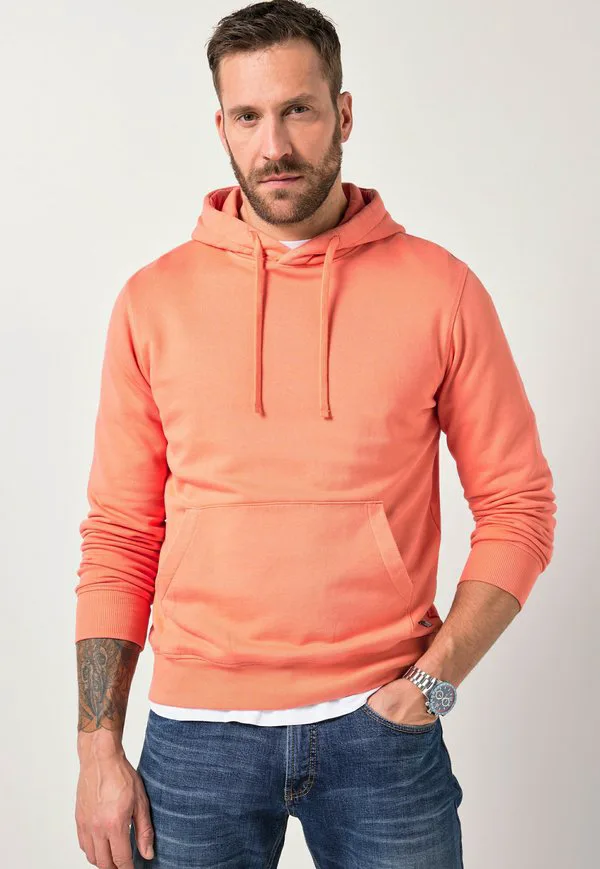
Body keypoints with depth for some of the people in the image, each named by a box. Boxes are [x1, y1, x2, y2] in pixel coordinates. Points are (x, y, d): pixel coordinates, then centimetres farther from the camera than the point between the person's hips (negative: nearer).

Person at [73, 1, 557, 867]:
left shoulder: (440, 290, -2)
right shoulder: (153, 299, 1)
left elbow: (517, 508, 2)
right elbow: (118, 537, 3)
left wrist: (439, 673, -10)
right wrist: (99, 749, 0)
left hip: (381, 726, 0)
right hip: (197, 731, 1)